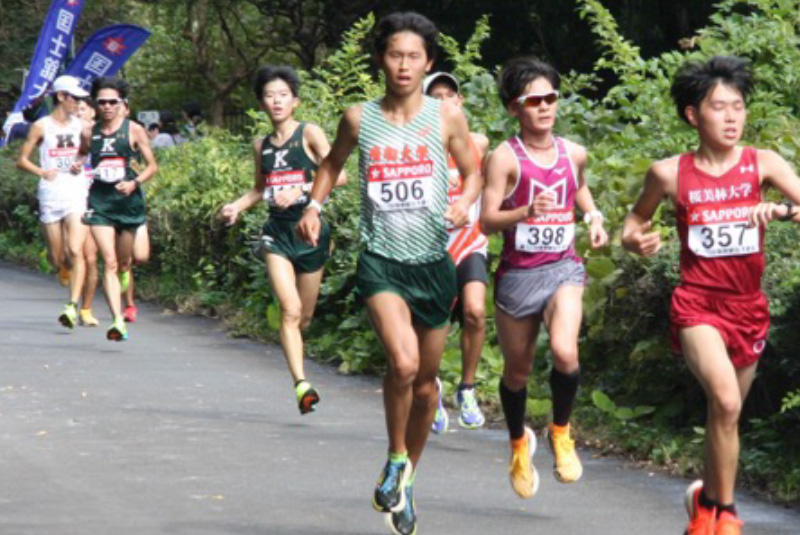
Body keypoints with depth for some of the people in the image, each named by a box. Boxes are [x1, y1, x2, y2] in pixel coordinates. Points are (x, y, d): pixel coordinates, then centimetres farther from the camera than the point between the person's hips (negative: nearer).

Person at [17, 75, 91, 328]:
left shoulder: (80, 125, 9)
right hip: (50, 198, -1)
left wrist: (82, 165, 1)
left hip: (76, 196, 1)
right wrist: (42, 172, -15)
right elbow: (21, 160, 2)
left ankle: (73, 307, -18)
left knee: (75, 251, -16)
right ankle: (65, 270, 43)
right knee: (57, 258, 5)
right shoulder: (41, 126, 0)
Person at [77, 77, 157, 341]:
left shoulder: (134, 130, 1)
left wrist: (134, 183, -14)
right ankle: (118, 321, -20)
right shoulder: (89, 133, 7)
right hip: (99, 202, 1)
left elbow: (152, 166, 2)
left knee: (124, 262, 11)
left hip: (128, 200, -1)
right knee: (109, 262, -12)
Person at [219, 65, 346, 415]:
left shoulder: (309, 134, -2)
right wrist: (237, 206, 9)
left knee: (304, 316, 9)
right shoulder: (262, 146, 11)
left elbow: (339, 175, -12)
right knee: (290, 310, -16)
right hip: (278, 233, 2)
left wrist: (301, 190, -23)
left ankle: (295, 362, 37)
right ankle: (302, 383, -23)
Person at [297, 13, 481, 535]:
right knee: (403, 362, -26)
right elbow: (333, 163, 20)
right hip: (381, 261, -2)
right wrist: (314, 205, 4)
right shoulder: (359, 118, 2)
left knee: (426, 381, 11)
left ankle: (407, 479, 33)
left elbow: (474, 172, 10)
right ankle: (396, 459, -2)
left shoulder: (447, 116, -1)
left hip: (433, 262, 2)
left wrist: (465, 201, -11)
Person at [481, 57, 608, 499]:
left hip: (563, 268, 2)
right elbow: (486, 221, -16)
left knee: (565, 353, -23)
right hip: (518, 274, -2)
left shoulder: (574, 153, 4)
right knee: (517, 370, 12)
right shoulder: (505, 158, -10)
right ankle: (519, 446, 39)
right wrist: (526, 211, -32)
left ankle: (561, 432, 4)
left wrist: (594, 216, 10)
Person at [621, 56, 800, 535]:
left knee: (726, 413, 15)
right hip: (698, 303, -2)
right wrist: (636, 240, -4)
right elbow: (637, 218, 17)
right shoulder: (670, 173, -1)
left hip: (748, 306, 3)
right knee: (726, 401, -24)